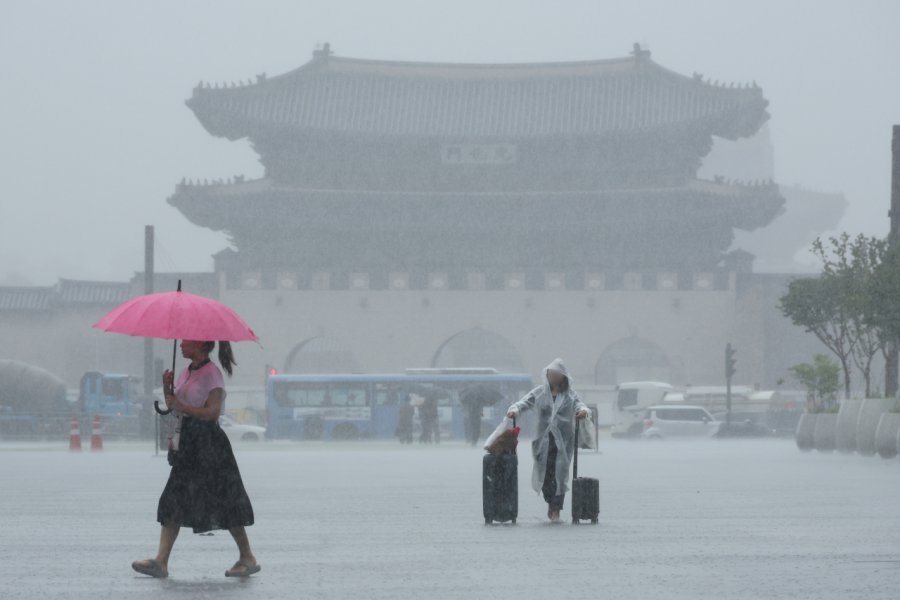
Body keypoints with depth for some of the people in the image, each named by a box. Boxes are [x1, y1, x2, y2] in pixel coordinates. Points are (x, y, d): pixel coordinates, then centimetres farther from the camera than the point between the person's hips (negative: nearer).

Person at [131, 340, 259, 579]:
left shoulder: (211, 374, -11)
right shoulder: (185, 373, 15)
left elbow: (213, 411, -18)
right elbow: (174, 407, 15)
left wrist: (181, 407, -18)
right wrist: (167, 388, -1)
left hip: (208, 442, -8)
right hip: (187, 442, 8)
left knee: (225, 504, -2)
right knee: (173, 503, 0)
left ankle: (247, 558, 8)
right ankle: (161, 562, -6)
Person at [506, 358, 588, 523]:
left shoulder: (570, 395, 7)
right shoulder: (540, 392, 7)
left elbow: (579, 404, -4)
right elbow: (525, 402, 1)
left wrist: (582, 410, -29)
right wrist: (515, 409, -20)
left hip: (563, 441, -1)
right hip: (544, 440, 1)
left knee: (560, 473, -3)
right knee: (544, 473, 2)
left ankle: (556, 510, 4)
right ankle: (551, 502, 27)